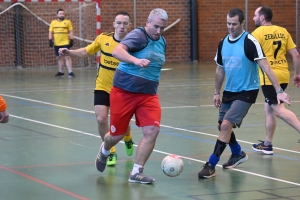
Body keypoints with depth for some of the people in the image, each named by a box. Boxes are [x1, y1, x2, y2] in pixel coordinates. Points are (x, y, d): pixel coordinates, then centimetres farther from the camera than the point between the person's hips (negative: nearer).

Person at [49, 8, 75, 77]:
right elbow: (50, 32, 11)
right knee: (59, 57, 11)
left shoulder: (67, 22, 2)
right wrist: (50, 40, 1)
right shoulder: (53, 22, 8)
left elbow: (71, 32, 2)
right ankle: (60, 71, 22)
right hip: (56, 43, 3)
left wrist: (71, 40, -5)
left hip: (65, 43, -3)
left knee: (67, 57, -10)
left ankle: (70, 72, -10)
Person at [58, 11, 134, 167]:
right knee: (101, 119, -12)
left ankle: (128, 139, 45)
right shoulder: (103, 38, -7)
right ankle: (111, 152, 8)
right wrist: (69, 52, -6)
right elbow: (86, 52, 7)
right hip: (102, 87, 1)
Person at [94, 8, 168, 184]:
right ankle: (104, 151, 43)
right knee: (117, 134, 6)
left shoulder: (162, 41, 7)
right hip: (124, 92, -5)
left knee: (152, 130, -13)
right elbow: (117, 51, -34)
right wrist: (136, 60, -50)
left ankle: (136, 173, -2)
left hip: (148, 95, 5)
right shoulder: (138, 35, -16)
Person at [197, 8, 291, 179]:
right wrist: (217, 93, 17)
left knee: (226, 125, -17)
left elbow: (265, 67, -20)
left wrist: (279, 90, -26)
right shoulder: (223, 43, 2)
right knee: (222, 126, 15)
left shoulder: (250, 42, -16)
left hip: (246, 92, -7)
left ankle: (211, 165, -9)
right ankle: (238, 154, 42)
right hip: (229, 91, 7)